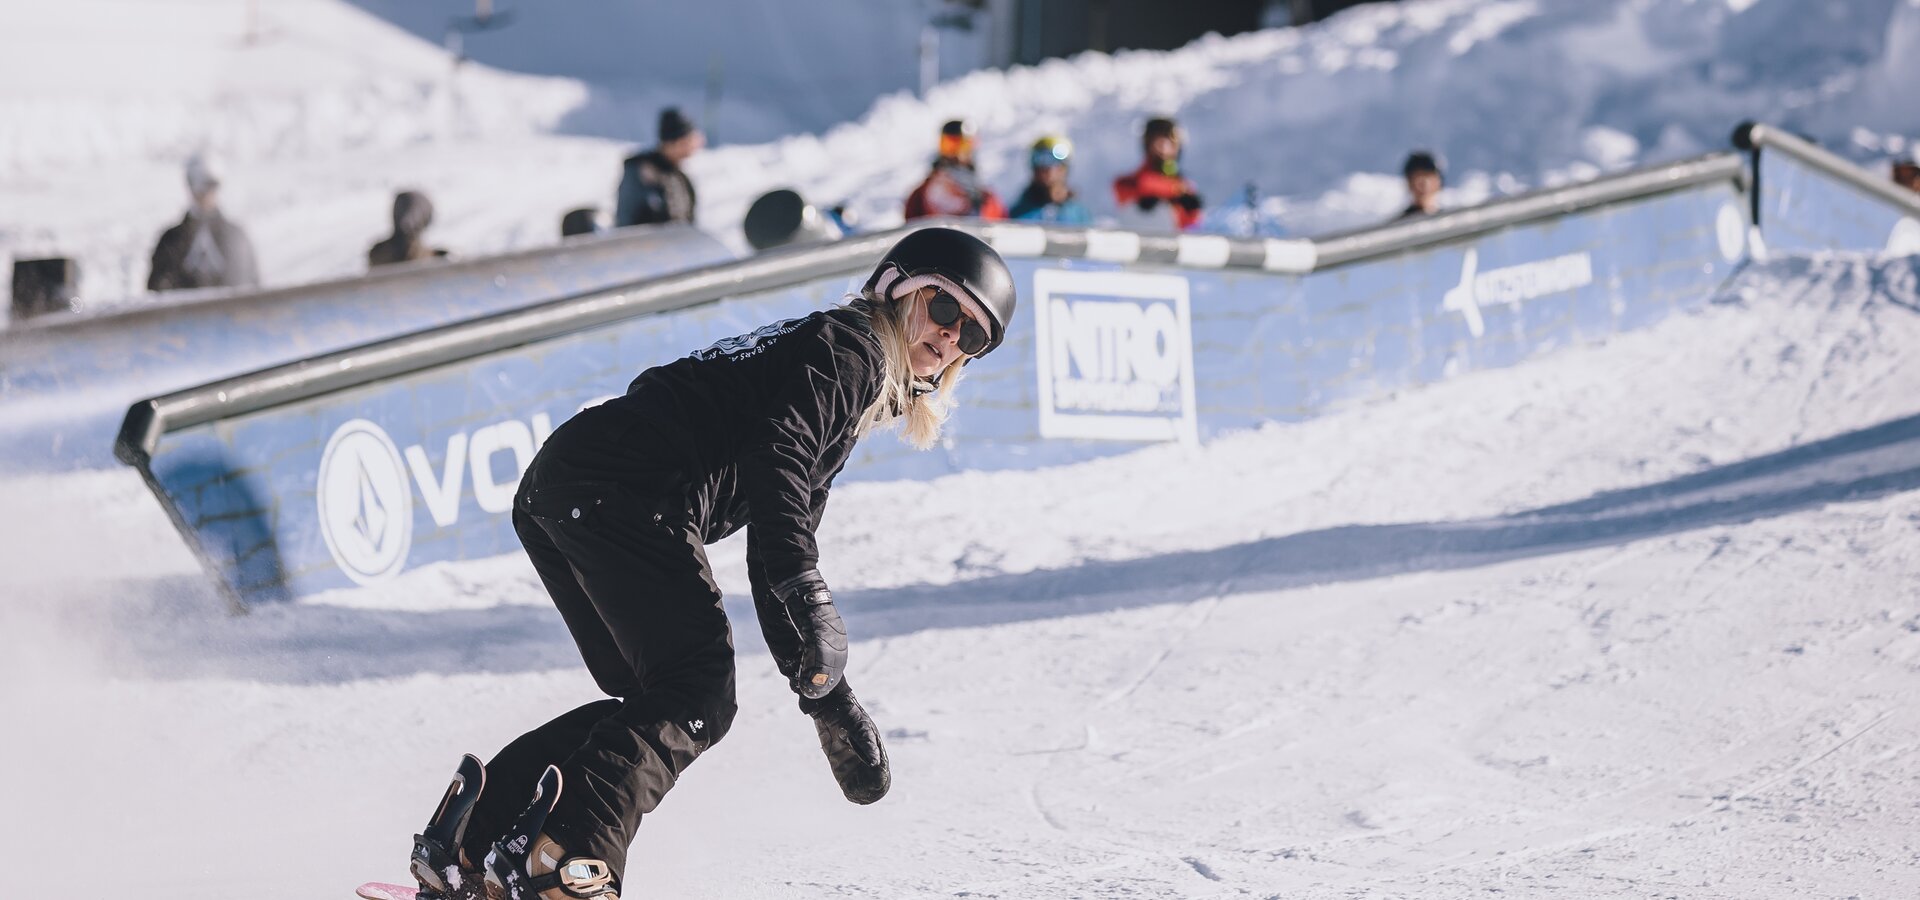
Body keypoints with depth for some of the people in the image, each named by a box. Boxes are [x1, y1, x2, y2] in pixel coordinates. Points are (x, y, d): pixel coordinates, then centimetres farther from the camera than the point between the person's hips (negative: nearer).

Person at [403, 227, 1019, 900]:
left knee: (656, 700, 14)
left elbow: (775, 548, 33)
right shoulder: (850, 347, 3)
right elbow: (776, 461, -15)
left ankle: (472, 837, 4)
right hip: (625, 491, -10)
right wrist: (812, 605, -22)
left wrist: (827, 696, 26)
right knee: (697, 699, -10)